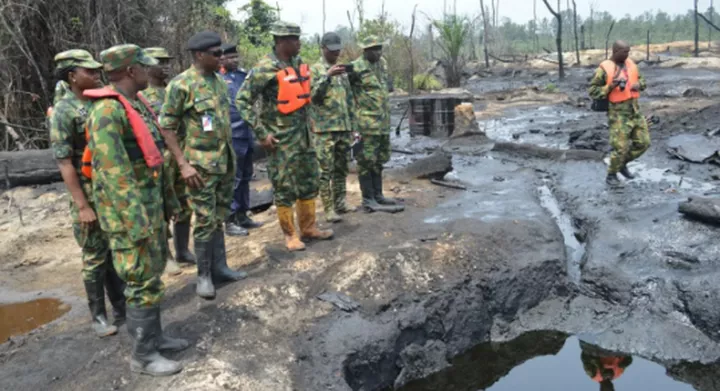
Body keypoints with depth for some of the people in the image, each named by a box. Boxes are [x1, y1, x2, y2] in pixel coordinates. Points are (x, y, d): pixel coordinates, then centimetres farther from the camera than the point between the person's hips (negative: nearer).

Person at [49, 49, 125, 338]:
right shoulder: (63, 111, -12)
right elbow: (64, 163, -16)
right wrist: (82, 206, -19)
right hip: (90, 195, -6)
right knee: (95, 258, 5)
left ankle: (121, 307, 28)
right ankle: (98, 315, 20)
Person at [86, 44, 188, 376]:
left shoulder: (137, 105, 12)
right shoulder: (107, 111, -19)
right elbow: (114, 173, -25)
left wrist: (168, 199, 20)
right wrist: (137, 222, -27)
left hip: (152, 207, 10)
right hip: (131, 214, -9)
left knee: (153, 275, 18)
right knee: (143, 283, -1)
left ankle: (155, 336, 32)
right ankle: (143, 356, 13)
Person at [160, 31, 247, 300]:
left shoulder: (218, 80, 10)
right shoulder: (181, 84, -12)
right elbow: (167, 125, -10)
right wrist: (184, 162, -13)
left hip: (226, 160, 7)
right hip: (202, 164, -7)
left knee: (219, 217, 14)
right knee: (205, 220, 0)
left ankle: (219, 267, 25)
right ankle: (203, 275, 12)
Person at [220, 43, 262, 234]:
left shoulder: (243, 74, 13)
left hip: (247, 133, 7)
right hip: (231, 135, -7)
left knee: (246, 176, 13)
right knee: (233, 178, -3)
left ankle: (243, 215, 24)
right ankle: (231, 219, 5)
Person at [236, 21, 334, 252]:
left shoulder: (299, 64, 8)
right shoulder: (265, 69, -14)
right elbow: (242, 101, -14)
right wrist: (261, 134, -16)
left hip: (303, 135, 8)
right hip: (281, 139, -7)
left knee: (309, 183, 13)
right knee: (285, 188, 1)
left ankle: (309, 228, 26)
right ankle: (290, 234, 14)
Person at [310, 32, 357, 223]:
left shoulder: (342, 70, 18)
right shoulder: (315, 70, -1)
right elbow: (313, 95, -15)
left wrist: (352, 124, 16)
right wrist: (327, 76, -25)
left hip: (344, 127, 6)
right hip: (325, 128, -6)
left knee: (341, 168, 11)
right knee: (326, 170, -5)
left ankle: (340, 202, 21)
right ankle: (328, 208, -1)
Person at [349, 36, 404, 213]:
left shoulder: (382, 63, 11)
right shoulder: (357, 68, -13)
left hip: (383, 122, 8)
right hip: (367, 122, -8)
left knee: (379, 160, 13)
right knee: (366, 160, -2)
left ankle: (377, 195, 23)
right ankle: (368, 199, 5)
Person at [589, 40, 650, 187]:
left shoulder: (631, 64, 8)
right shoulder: (604, 69, -11)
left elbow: (641, 80, 19)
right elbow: (593, 91, -10)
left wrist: (638, 85, -5)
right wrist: (610, 86, -23)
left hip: (635, 111, 6)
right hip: (618, 114, -6)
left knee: (643, 143, 6)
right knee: (620, 147, -7)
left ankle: (623, 164, 27)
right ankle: (611, 175, 14)